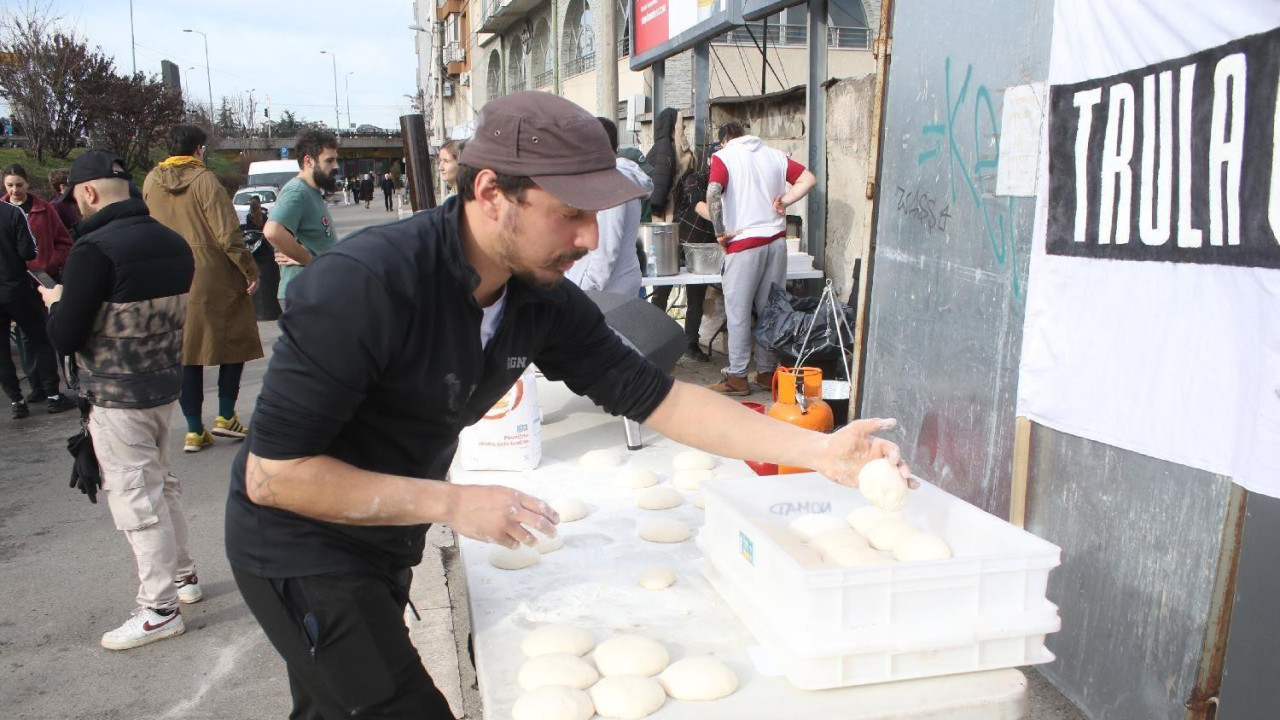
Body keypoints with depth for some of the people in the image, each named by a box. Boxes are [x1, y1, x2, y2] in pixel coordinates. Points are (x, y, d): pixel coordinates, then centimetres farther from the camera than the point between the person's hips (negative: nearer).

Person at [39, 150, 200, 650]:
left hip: (117, 397, -8)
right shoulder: (173, 242, 3)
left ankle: (159, 609, 9)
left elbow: (64, 339, -16)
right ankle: (183, 575, 33)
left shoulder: (95, 249, -20)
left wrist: (56, 302, 5)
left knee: (135, 498, 1)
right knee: (159, 483, 22)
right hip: (164, 384, 8)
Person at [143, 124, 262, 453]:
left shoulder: (151, 181, 5)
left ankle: (194, 430, 13)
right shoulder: (205, 180, -11)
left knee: (185, 350, 9)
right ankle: (225, 416, 11)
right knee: (235, 340, 12)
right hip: (213, 278, -5)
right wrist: (250, 271, -7)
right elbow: (228, 235, -15)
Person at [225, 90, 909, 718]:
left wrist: (817, 449, -14)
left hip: (383, 548, 6)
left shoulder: (545, 300, -12)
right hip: (304, 549, -6)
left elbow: (654, 396, -8)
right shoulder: (366, 284, -32)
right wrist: (452, 503, -28)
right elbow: (273, 472, -28)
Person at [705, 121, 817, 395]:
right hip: (776, 240, 5)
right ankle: (767, 370, 20)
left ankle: (737, 377, 5)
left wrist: (720, 232, -11)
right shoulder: (774, 155, 13)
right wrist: (783, 202, 4)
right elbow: (808, 179, 8)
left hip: (744, 242, -5)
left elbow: (713, 193, -19)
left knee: (738, 311, 2)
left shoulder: (723, 157, -2)